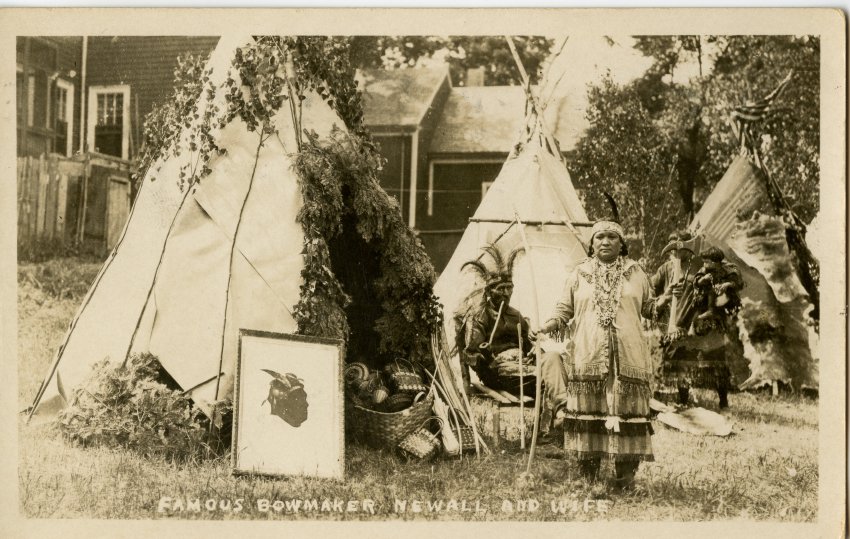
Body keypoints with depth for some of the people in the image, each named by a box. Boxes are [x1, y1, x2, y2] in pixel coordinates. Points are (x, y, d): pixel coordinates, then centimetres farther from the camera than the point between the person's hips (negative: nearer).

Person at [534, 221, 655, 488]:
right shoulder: (579, 275, 10)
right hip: (588, 356, 0)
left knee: (626, 410, -1)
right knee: (588, 409, -1)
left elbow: (650, 308, 18)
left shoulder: (636, 274, 12)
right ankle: (588, 471, 9)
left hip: (628, 358, 0)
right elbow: (563, 311, 10)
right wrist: (546, 327, -7)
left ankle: (626, 472, 9)